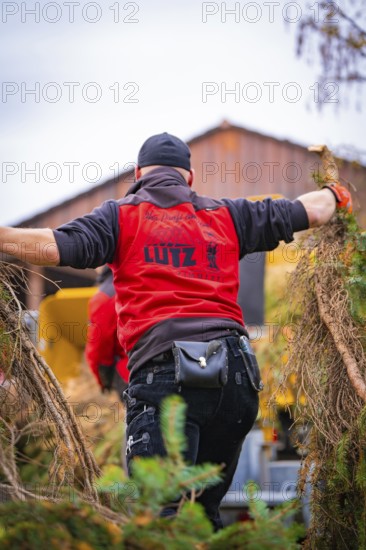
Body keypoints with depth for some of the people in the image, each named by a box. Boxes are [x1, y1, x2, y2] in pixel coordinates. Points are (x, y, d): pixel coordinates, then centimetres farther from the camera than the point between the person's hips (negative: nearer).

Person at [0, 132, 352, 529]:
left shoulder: (121, 215, 13)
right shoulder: (226, 215, 23)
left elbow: (55, 247, -3)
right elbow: (309, 212, 32)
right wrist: (334, 194, 52)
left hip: (163, 371, -4)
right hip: (236, 372, 4)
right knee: (205, 510, 17)